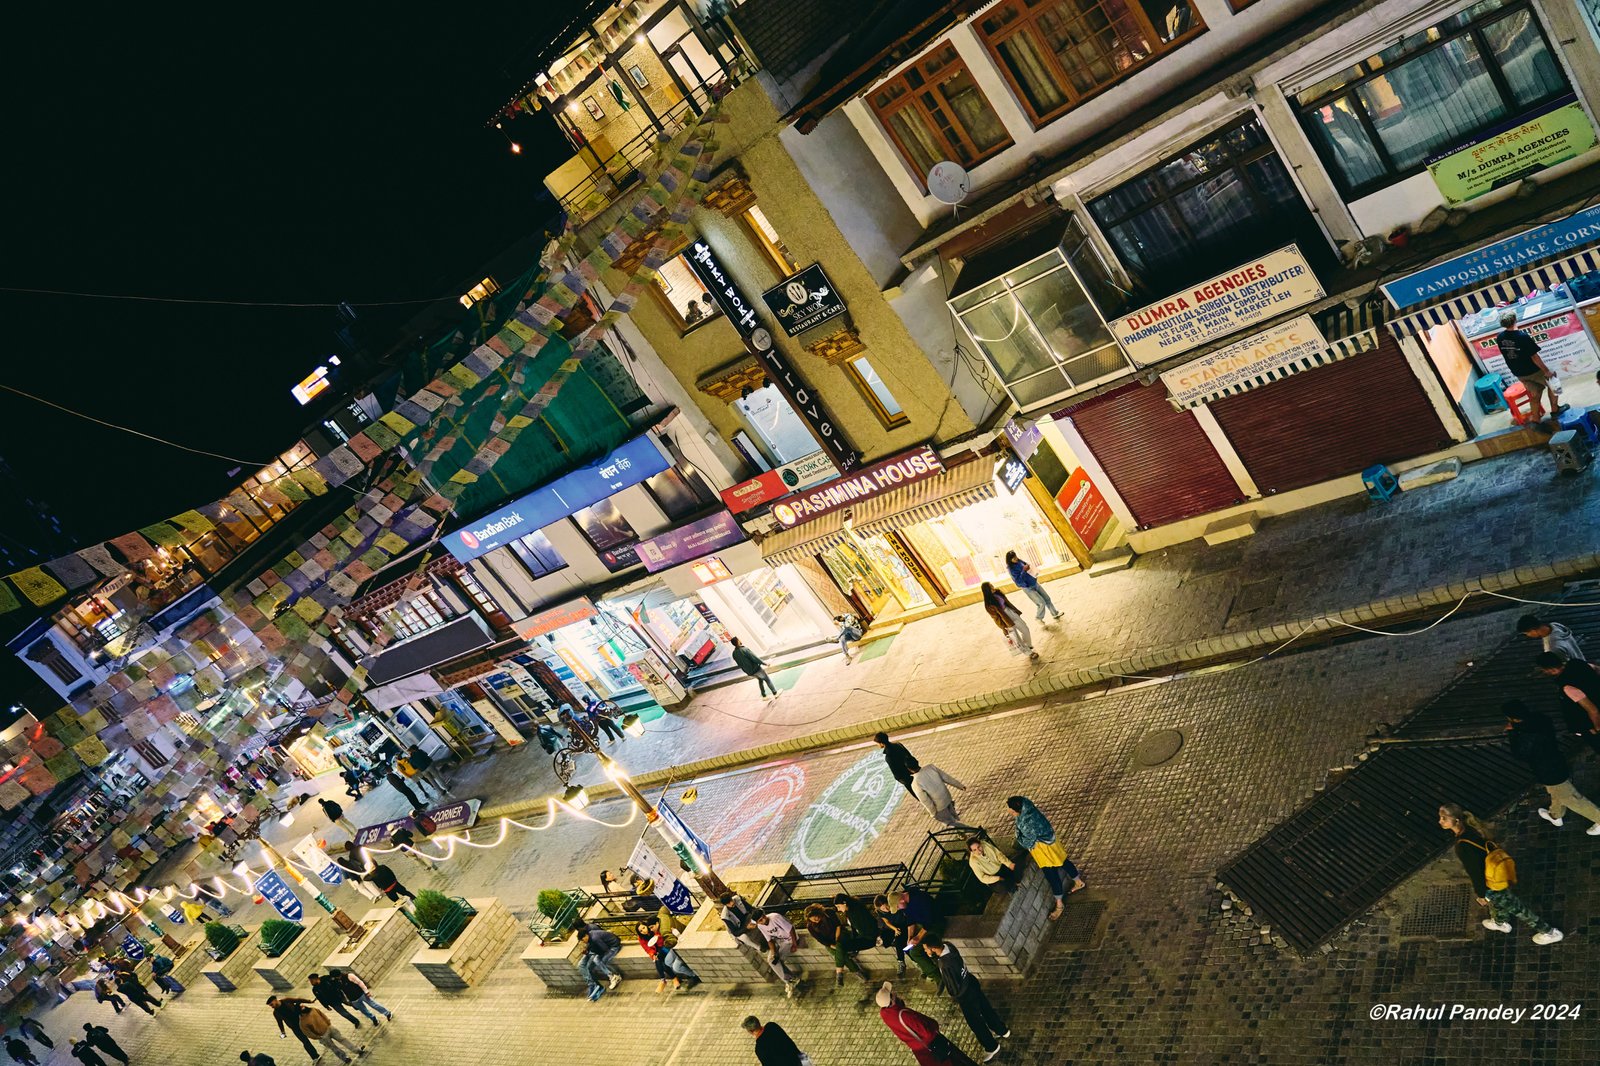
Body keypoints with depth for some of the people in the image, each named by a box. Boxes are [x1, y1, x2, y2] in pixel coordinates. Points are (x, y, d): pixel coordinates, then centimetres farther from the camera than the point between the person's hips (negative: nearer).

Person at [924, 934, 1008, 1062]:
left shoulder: (946, 966, -40)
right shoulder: (948, 946, -18)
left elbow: (956, 990, -26)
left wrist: (955, 997, -8)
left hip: (966, 995, -8)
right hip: (971, 983, 8)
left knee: (976, 1022, 17)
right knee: (986, 1008, 29)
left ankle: (992, 1048, 39)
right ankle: (1003, 1031, 53)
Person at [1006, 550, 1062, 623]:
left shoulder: (1019, 561, 0)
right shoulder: (1011, 569, -21)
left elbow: (1027, 565, 17)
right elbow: (1018, 580, -27)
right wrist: (1024, 570, -32)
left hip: (1034, 583, 8)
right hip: (1028, 588, -8)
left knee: (1047, 598, 14)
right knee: (1042, 603, -4)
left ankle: (1055, 614, 32)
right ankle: (1039, 618, 20)